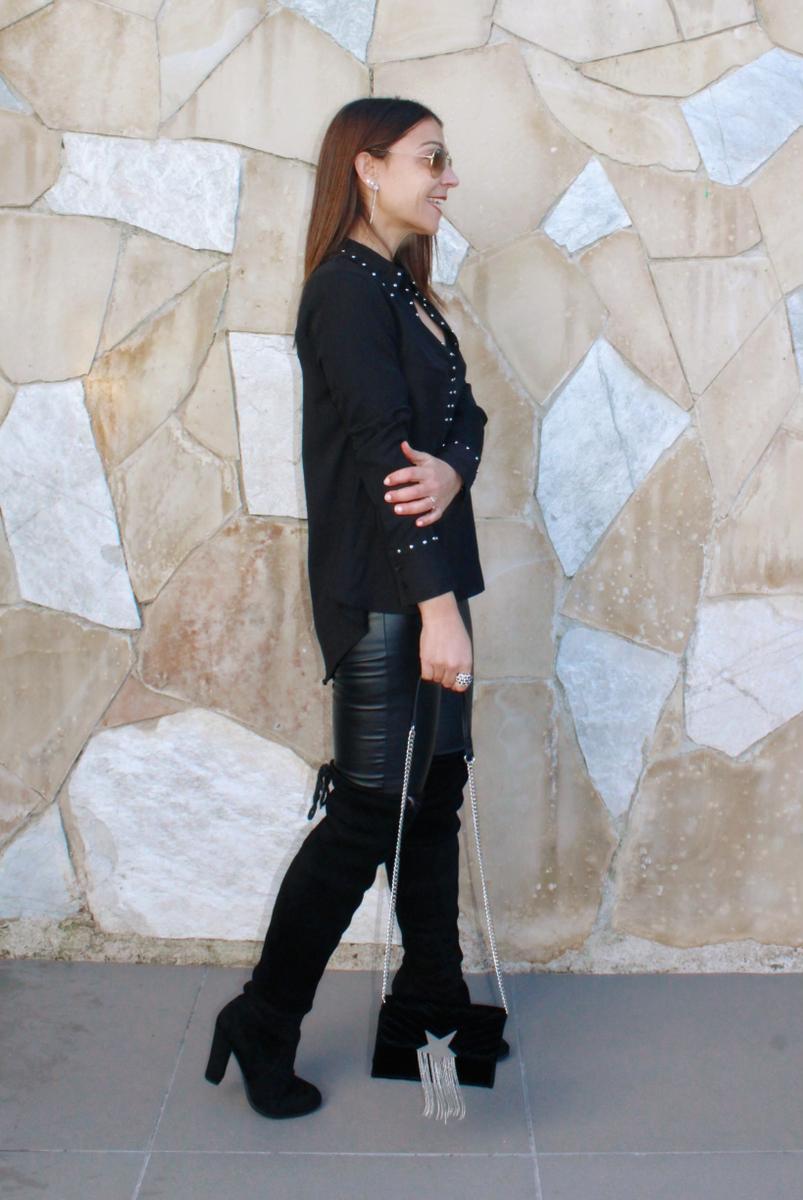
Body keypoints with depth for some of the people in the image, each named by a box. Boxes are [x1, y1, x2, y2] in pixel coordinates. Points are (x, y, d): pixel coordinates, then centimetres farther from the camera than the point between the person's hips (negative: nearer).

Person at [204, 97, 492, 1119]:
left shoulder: (403, 289, 17)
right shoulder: (348, 287, -12)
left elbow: (463, 416, 9)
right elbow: (380, 448, -20)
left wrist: (451, 470, -16)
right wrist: (436, 605, -24)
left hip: (430, 580, 9)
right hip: (380, 592, -9)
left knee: (435, 789, 14)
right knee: (369, 811, -4)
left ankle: (432, 993, 30)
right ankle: (261, 1023, 12)